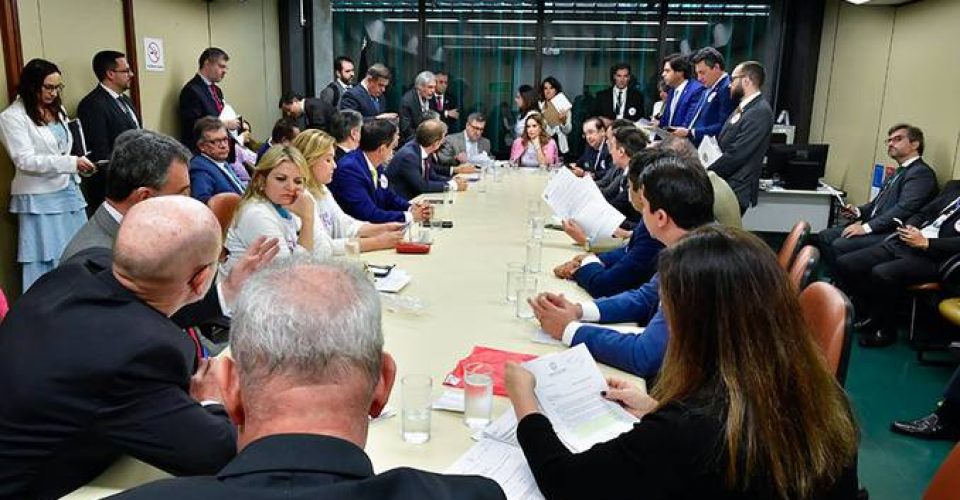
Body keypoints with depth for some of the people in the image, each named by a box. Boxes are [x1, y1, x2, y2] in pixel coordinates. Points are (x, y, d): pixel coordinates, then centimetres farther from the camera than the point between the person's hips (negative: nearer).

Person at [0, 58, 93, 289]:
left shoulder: (57, 110, 13)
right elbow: (25, 160, -16)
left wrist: (77, 171, 14)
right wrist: (71, 163, -23)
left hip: (68, 192, 6)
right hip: (39, 200, -6)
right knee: (46, 260, -3)